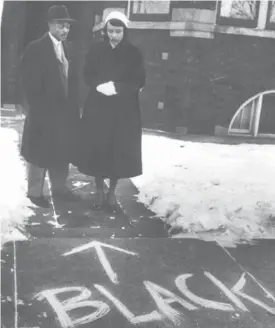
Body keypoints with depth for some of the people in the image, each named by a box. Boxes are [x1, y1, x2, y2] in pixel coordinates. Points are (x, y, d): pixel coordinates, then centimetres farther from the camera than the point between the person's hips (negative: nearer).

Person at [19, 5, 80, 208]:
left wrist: (75, 109, 5)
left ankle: (59, 188, 30)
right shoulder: (36, 49, -12)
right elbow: (30, 84, -14)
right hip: (44, 113, -6)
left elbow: (72, 79, 9)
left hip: (65, 111, 6)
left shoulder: (68, 48, 8)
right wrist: (38, 112, -16)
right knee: (40, 153, 7)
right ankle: (35, 192, 23)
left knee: (62, 152, 14)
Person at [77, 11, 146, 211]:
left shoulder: (134, 53, -1)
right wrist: (100, 86, -18)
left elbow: (140, 81, -4)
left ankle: (112, 192, 16)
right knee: (98, 148, 1)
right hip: (98, 107, 1)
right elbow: (87, 76, 3)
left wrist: (116, 87, -18)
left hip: (124, 110, -1)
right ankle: (99, 189, 17)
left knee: (120, 151, 1)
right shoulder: (96, 50, 2)